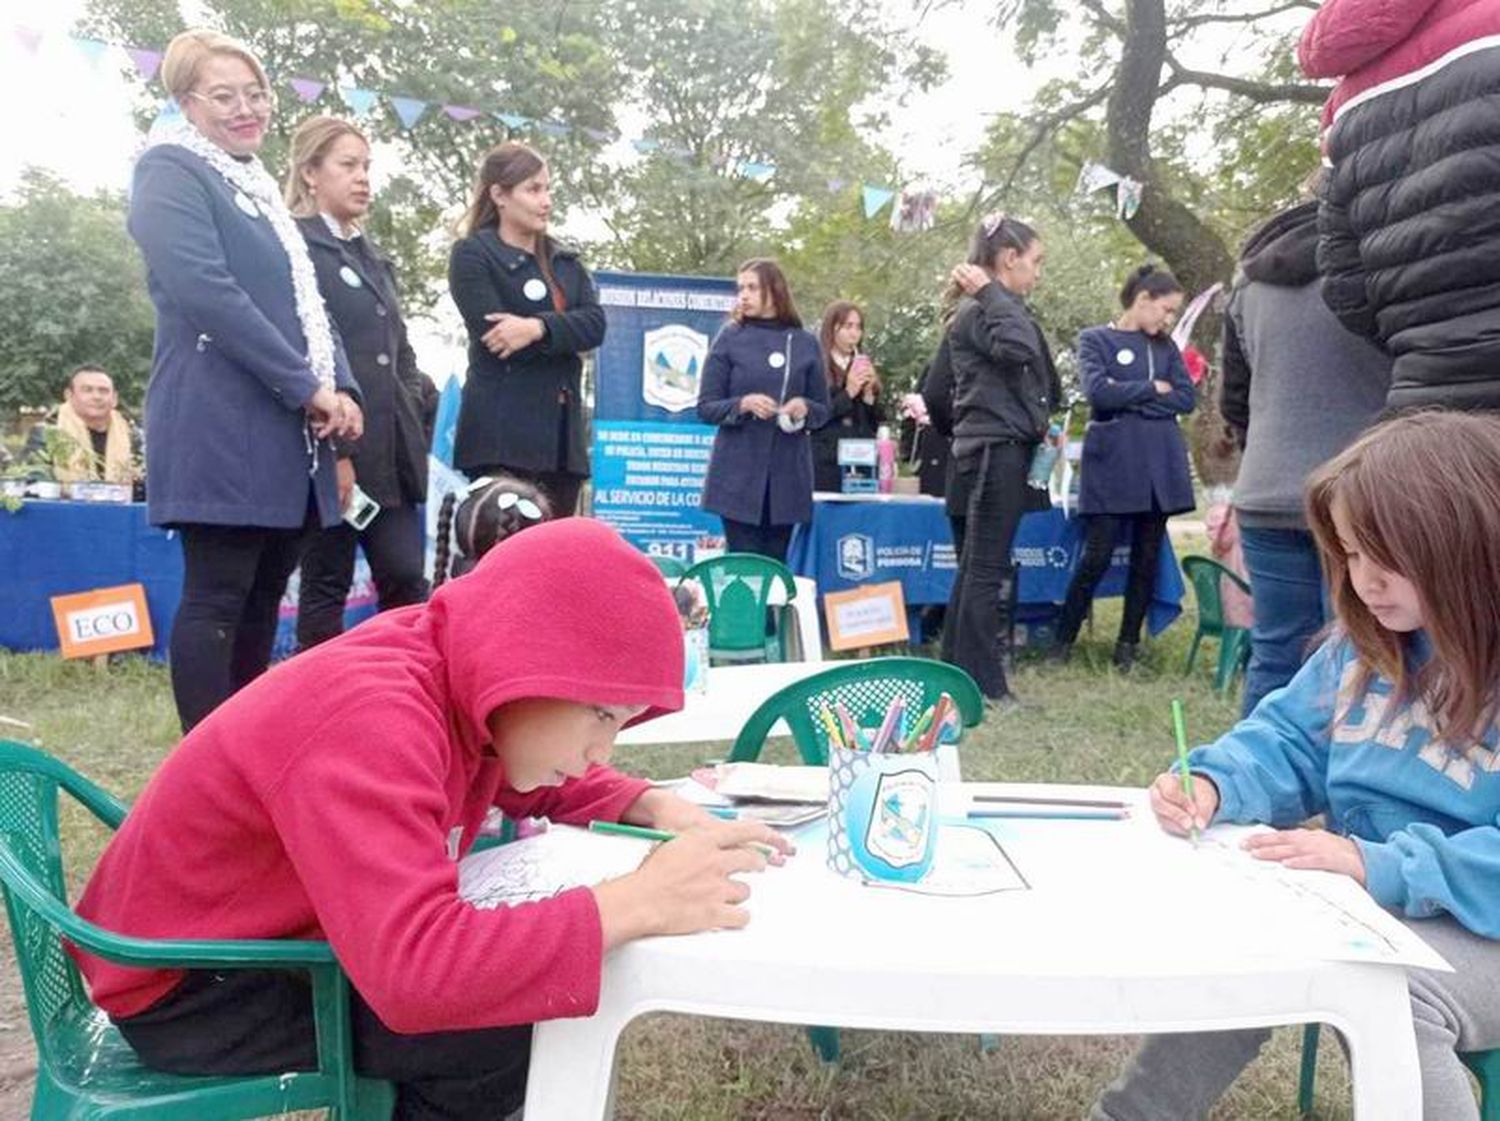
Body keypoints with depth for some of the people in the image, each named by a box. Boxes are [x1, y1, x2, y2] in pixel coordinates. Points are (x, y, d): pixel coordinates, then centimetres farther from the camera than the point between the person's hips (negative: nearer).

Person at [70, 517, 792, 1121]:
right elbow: (414, 972, -45)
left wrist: (657, 809, -9)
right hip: (189, 985, -8)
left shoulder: (455, 676, -8)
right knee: (504, 1034, -20)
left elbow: (534, 783, 9)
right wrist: (639, 903, -40)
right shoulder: (373, 718, -35)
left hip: (273, 932, 8)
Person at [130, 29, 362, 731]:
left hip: (287, 435, 8)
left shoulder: (259, 187, 23)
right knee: (216, 600, -6)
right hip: (222, 431, -8)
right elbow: (208, 293, -16)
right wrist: (307, 387, -17)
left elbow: (303, 301, 20)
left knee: (261, 603, 10)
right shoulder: (170, 171, -2)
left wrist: (340, 390, 2)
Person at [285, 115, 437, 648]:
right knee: (326, 587, 2)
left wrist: (420, 407, 10)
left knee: (406, 579, 5)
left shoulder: (372, 257, 21)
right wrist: (332, 449, -18)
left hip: (390, 447, 7)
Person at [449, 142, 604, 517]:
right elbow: (494, 332, -13)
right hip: (502, 433, -6)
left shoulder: (565, 260, 19)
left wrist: (539, 328, -16)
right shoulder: (473, 255, 2)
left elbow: (595, 324, 2)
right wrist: (563, 336, -3)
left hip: (561, 431, 6)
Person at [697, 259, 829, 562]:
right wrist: (743, 404, -17)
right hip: (738, 475, -2)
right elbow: (705, 407, 1)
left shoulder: (805, 344, 7)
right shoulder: (729, 339, 3)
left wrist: (805, 408, -11)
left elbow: (823, 410, 12)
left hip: (788, 475, 2)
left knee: (776, 563, 6)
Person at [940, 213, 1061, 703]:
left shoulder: (998, 310, 20)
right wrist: (991, 293, -19)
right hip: (993, 449, -10)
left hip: (1007, 448, 10)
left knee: (977, 566, 12)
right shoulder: (977, 312, -11)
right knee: (989, 569, -7)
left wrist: (1040, 424, 11)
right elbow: (1017, 346, -29)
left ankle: (956, 671, 20)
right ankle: (985, 685, -2)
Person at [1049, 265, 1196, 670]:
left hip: (1160, 467, 5)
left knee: (1147, 558, 5)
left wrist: (1128, 398, -8)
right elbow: (1098, 391, -14)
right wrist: (1152, 388, -4)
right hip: (1111, 466, -5)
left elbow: (1187, 398, 2)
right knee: (1097, 557, -6)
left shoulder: (1166, 347, 14)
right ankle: (1061, 643, 6)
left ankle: (1128, 646, 15)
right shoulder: (1095, 340, 2)